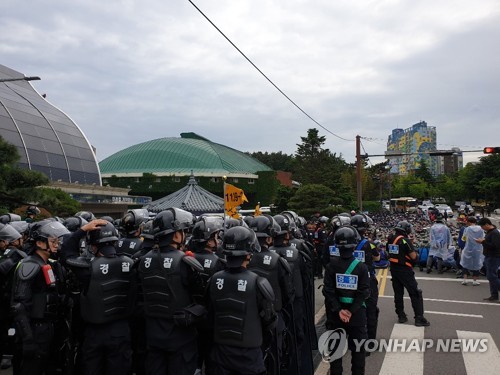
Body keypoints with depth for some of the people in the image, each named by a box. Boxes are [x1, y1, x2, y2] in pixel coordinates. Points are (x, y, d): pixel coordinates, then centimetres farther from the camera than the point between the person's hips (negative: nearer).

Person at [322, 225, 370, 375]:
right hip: (357, 313, -1)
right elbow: (364, 293, -14)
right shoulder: (361, 267, -11)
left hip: (336, 312, 1)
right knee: (358, 348, 15)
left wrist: (339, 310, -9)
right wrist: (351, 311, -12)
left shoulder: (331, 265, -9)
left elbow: (328, 291, -12)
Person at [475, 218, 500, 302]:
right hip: (489, 257, 10)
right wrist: (483, 241, 5)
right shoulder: (489, 232, 14)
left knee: (491, 276, -10)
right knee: (492, 277, 12)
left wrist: (483, 242, -20)